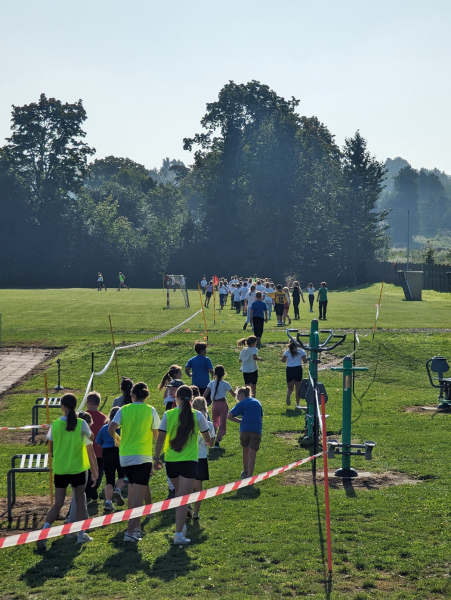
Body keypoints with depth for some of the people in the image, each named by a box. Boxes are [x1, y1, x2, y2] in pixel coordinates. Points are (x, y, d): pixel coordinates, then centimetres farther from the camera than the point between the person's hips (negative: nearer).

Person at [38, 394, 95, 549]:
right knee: (80, 501, 13)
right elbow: (91, 437, 10)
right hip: (78, 468, -2)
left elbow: (51, 449, 3)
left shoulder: (55, 425, -6)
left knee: (57, 504, 7)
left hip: (60, 469, 2)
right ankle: (81, 535, 17)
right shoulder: (81, 423, -10)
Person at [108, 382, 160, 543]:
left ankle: (136, 526, 28)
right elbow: (156, 435, 1)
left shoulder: (124, 410, 0)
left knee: (132, 492, 20)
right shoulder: (151, 411, -4)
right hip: (143, 457, -3)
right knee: (138, 496, -5)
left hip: (125, 456, 3)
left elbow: (111, 428, -11)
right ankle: (130, 532, -13)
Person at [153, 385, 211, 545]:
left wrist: (156, 458, 4)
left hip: (170, 461, 2)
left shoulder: (168, 415, -3)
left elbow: (160, 438, -5)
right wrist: (207, 441, 28)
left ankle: (180, 525, 29)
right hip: (189, 461, -2)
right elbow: (208, 439, 5)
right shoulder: (197, 415, -4)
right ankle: (179, 533, -8)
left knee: (179, 493, 25)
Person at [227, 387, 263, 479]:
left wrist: (240, 421, 6)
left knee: (245, 451, 20)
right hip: (257, 430, 2)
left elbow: (229, 416, -3)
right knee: (252, 454, 0)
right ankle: (249, 476, -7)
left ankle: (246, 472, 37)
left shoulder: (242, 403, 5)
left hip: (245, 429, -2)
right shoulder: (257, 402, 19)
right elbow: (261, 418, 25)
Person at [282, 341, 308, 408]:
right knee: (298, 388, 11)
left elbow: (283, 360, -1)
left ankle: (288, 395, -25)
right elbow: (305, 361, -9)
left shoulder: (287, 351, -1)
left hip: (289, 369, 1)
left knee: (290, 387, 10)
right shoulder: (301, 351, -3)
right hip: (298, 369, -1)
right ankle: (297, 404, 13)